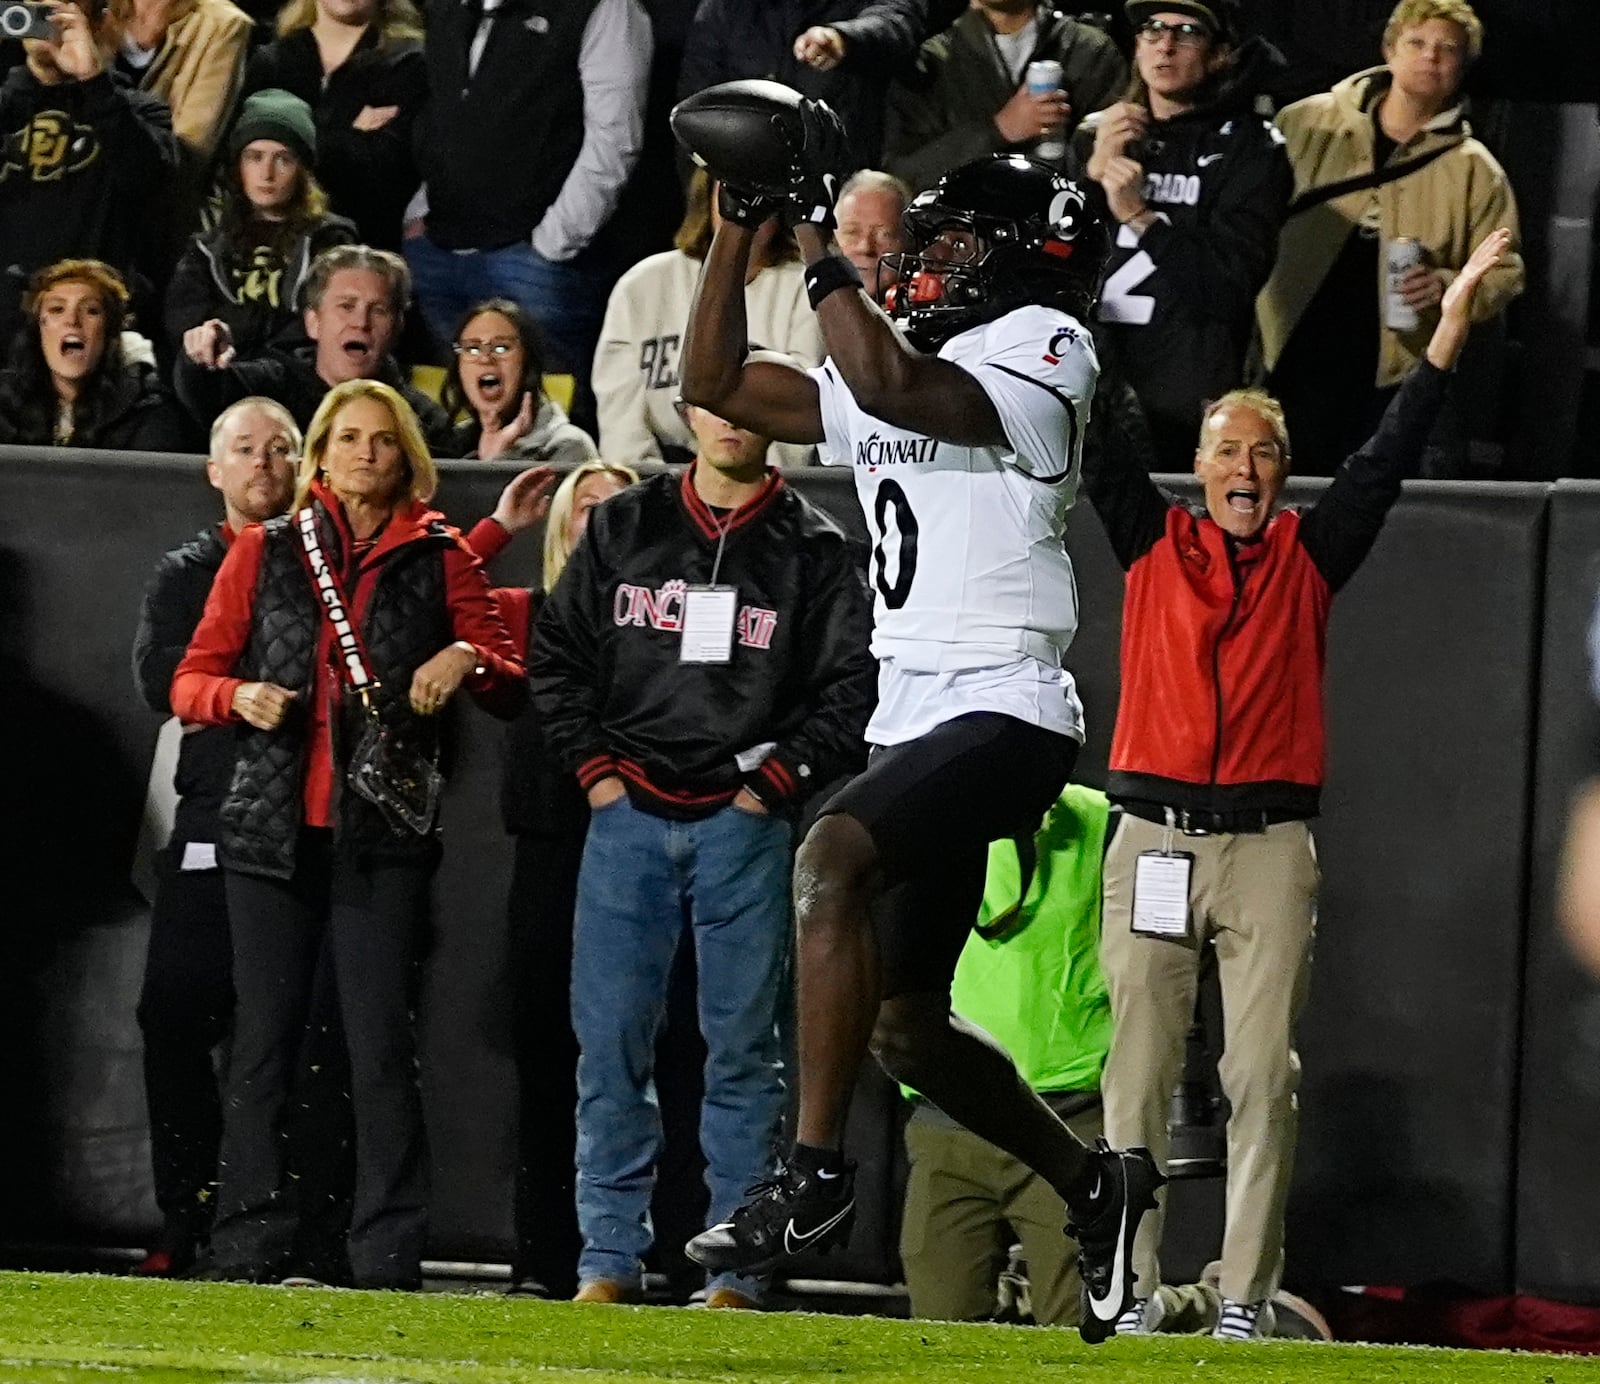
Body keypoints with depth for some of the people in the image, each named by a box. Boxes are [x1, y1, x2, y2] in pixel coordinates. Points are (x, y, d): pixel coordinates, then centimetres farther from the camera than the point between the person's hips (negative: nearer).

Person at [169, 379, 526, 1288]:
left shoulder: (439, 559, 9)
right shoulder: (264, 554, 11)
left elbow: (512, 690, 9)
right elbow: (192, 681, 11)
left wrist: (468, 657, -12)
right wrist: (240, 696, -10)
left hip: (384, 833, -1)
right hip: (274, 828, 1)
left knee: (382, 1043, -5)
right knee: (264, 1040, 2)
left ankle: (390, 1256, -4)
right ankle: (250, 1247, 6)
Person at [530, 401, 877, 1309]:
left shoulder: (814, 549, 4)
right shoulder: (624, 527, 11)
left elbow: (853, 687, 0)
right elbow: (557, 653, 13)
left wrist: (776, 780, -8)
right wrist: (593, 765, 2)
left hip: (744, 824, -2)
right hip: (629, 815, 2)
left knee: (743, 1048, -1)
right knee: (610, 1042, -1)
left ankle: (740, 1273, 1)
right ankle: (611, 1262, 3)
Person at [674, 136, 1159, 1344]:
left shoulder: (1042, 346, -7)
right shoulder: (898, 364, 19)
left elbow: (893, 391, -25)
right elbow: (718, 385, 19)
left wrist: (820, 234, -21)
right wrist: (740, 230, 11)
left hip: (1003, 712, -10)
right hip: (913, 719, 10)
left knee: (831, 860, -32)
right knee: (903, 1025, 11)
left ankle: (816, 1175, -34)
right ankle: (1094, 1186, 29)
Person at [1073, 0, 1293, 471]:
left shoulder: (1250, 148, 1)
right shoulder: (1094, 135, 14)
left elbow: (1230, 286, -9)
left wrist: (1141, 218, -18)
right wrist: (1094, 172, -7)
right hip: (1089, 380, 4)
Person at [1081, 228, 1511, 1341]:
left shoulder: (1310, 553, 11)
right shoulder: (1153, 539, 11)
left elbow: (1391, 455, 6)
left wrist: (1455, 319, -2)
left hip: (1271, 845, 0)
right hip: (1153, 836, 0)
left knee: (1262, 1080, -2)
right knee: (1138, 1073, -1)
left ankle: (1247, 1296, -1)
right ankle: (1128, 1287, 2)